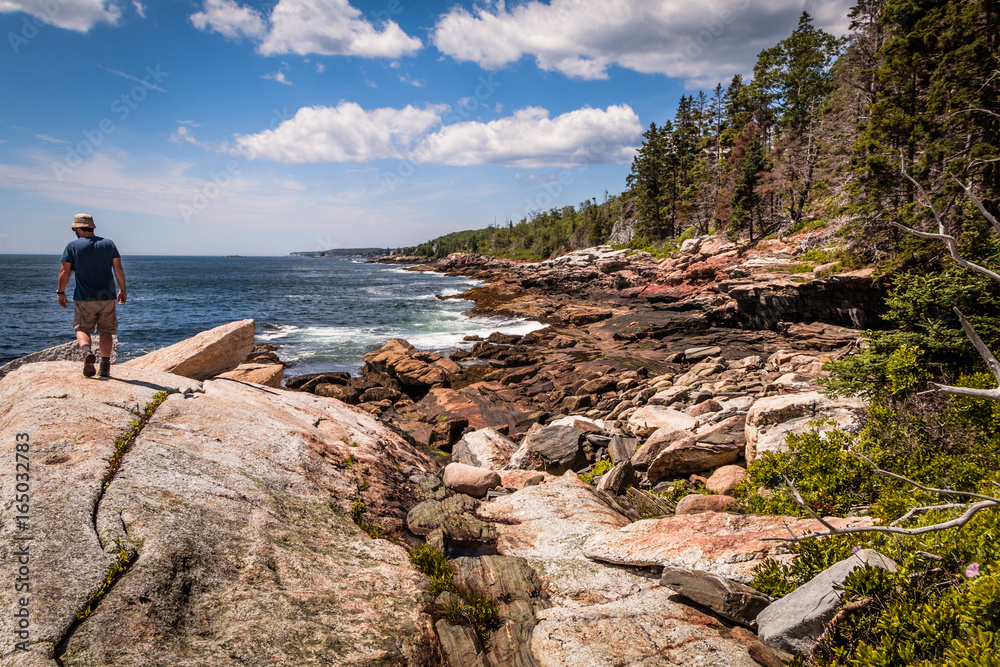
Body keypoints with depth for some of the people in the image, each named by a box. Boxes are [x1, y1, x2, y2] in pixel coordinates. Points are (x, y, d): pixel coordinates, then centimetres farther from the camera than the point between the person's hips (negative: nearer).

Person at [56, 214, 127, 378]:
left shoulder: (72, 246, -3)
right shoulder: (108, 243, 3)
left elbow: (64, 272, -3)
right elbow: (118, 269, 1)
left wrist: (60, 292, 10)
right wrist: (122, 290, 10)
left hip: (84, 298, -2)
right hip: (107, 297, 2)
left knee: (82, 329, 11)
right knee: (106, 331, 9)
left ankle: (86, 351, -19)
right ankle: (105, 367, 5)